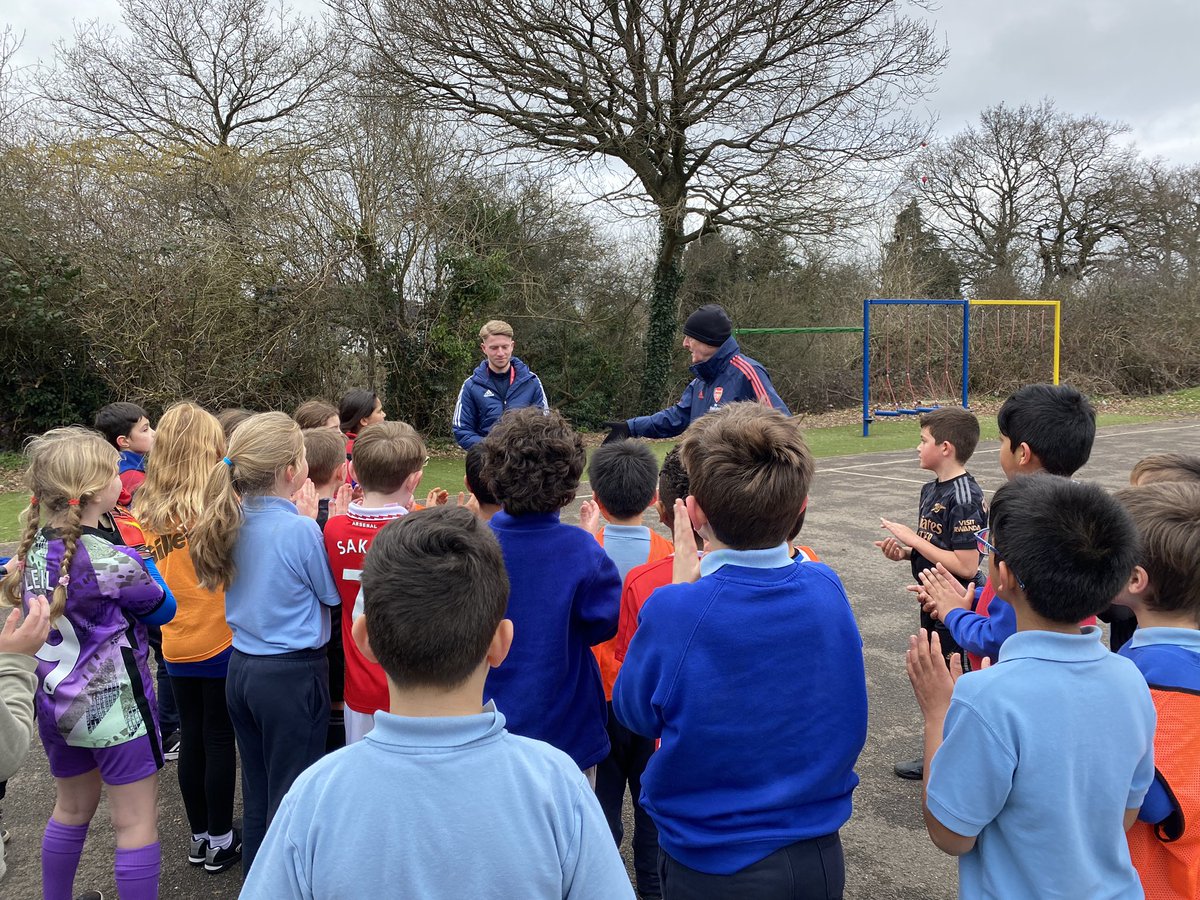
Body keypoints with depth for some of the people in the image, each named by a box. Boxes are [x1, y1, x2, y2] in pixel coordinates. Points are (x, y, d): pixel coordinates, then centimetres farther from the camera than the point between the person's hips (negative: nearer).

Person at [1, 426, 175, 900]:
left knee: (72, 808, 26)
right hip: (114, 705, -8)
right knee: (137, 823, 6)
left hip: (55, 701, 8)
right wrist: (136, 559, 3)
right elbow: (163, 610, -8)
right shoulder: (109, 560, -25)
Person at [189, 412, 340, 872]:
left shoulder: (234, 521, -2)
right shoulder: (299, 529, -21)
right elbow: (332, 593, -7)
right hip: (293, 674, -7)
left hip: (242, 667, 7)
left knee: (256, 790, 22)